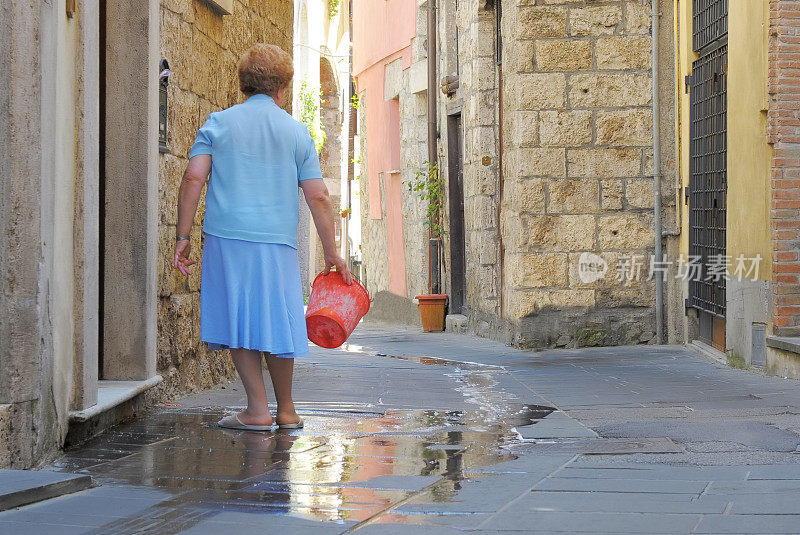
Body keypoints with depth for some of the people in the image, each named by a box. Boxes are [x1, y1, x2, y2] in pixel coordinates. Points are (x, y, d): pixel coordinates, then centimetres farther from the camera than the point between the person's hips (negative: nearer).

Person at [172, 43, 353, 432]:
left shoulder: (219, 123, 6)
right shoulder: (297, 133, 8)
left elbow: (194, 177, -4)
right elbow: (318, 197, 5)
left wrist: (183, 236, 0)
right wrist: (331, 253, 11)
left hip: (227, 238, -1)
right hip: (277, 240, 1)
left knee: (238, 322, 5)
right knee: (276, 322, 11)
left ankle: (258, 410, 1)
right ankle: (286, 411, 21)